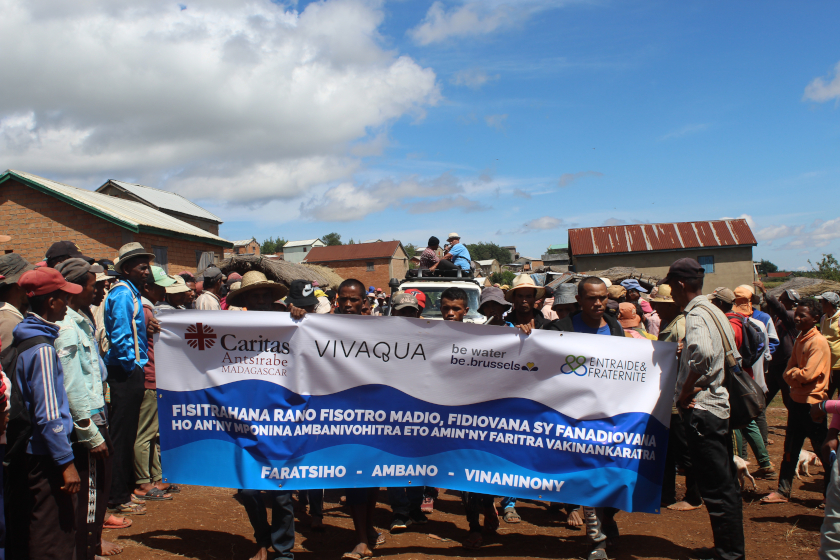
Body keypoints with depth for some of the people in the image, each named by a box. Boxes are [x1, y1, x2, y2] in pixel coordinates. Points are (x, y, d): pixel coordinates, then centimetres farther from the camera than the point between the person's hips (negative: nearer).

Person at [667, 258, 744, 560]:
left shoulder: (696, 316, -16)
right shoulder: (715, 312, 13)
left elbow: (704, 354, -36)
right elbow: (735, 357, 19)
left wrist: (685, 391, -22)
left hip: (702, 409, -10)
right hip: (721, 404, 10)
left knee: (715, 486, -1)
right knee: (725, 482, 17)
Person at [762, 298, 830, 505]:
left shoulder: (818, 342, -16)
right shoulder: (800, 339, 10)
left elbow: (808, 374, -23)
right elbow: (789, 371, 10)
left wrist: (792, 373, -6)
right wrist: (794, 376, -9)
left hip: (812, 403, -8)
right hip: (797, 399, 8)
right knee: (790, 448, 12)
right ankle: (783, 491, 20)